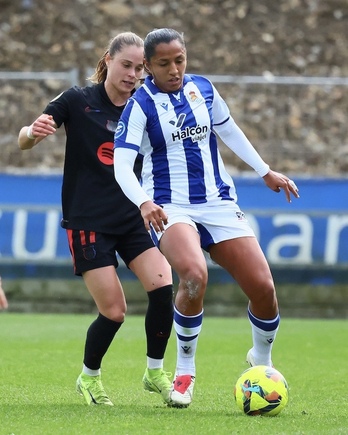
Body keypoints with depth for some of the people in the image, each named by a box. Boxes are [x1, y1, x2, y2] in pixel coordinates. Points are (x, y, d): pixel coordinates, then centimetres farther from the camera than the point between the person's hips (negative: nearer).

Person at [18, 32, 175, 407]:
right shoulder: (78, 101, -6)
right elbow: (24, 140, -9)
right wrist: (33, 132, -32)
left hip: (133, 218, 4)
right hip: (88, 221, -4)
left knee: (163, 287, -16)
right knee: (114, 311, -8)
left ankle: (155, 372, 3)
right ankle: (89, 378, 19)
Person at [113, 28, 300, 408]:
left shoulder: (202, 89, 6)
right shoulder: (140, 105, -8)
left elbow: (229, 130, 23)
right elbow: (121, 164, -16)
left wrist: (265, 172, 24)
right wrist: (144, 202, -33)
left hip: (218, 202, 5)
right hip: (170, 207, -5)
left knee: (263, 287, -8)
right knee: (194, 276, -34)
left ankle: (262, 360, 24)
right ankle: (184, 370, -12)